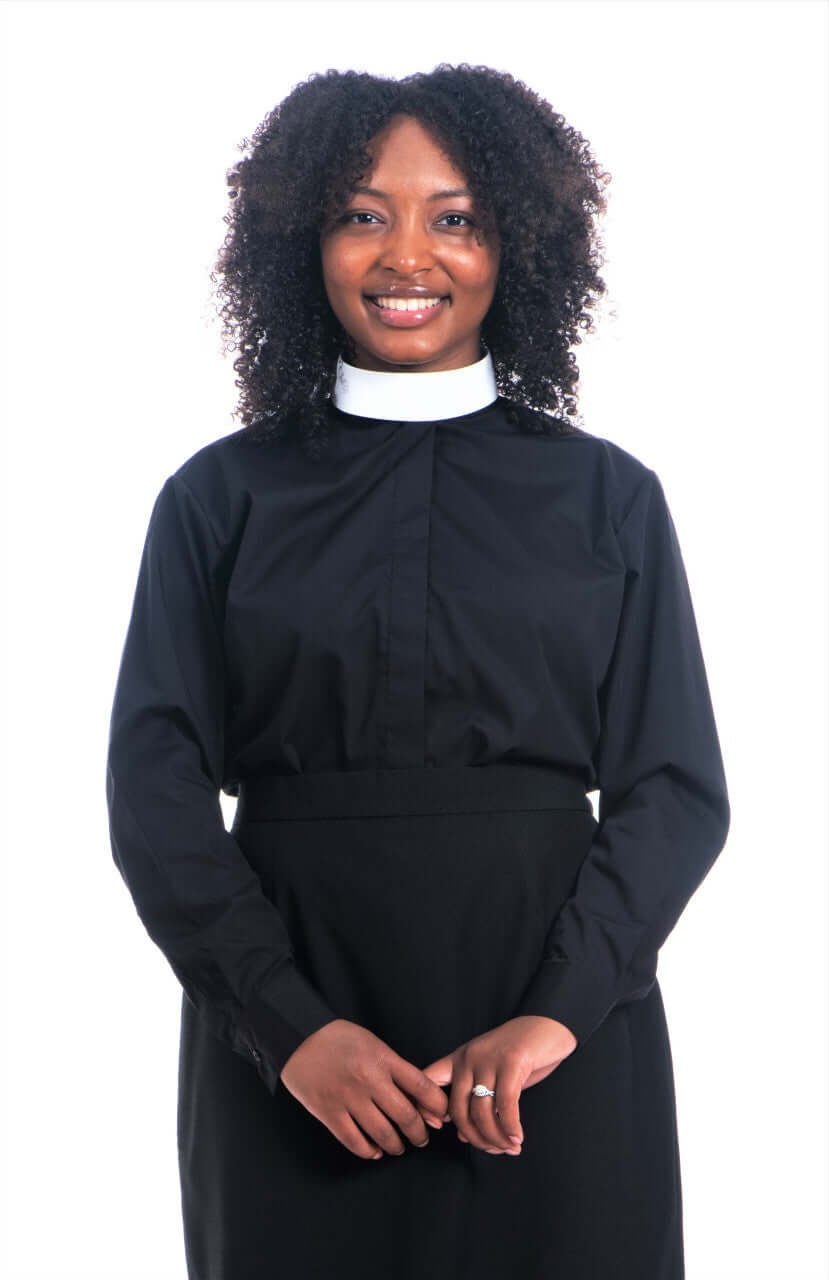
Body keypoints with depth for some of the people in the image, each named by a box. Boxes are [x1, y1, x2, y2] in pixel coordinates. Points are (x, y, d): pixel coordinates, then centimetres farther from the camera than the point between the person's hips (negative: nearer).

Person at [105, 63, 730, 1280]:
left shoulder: (608, 495, 5)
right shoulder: (220, 497, 4)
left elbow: (678, 789, 0)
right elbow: (155, 790, -1)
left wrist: (557, 1010, -14)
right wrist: (291, 1025, -13)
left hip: (556, 1043, 0)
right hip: (285, 1038, 0)